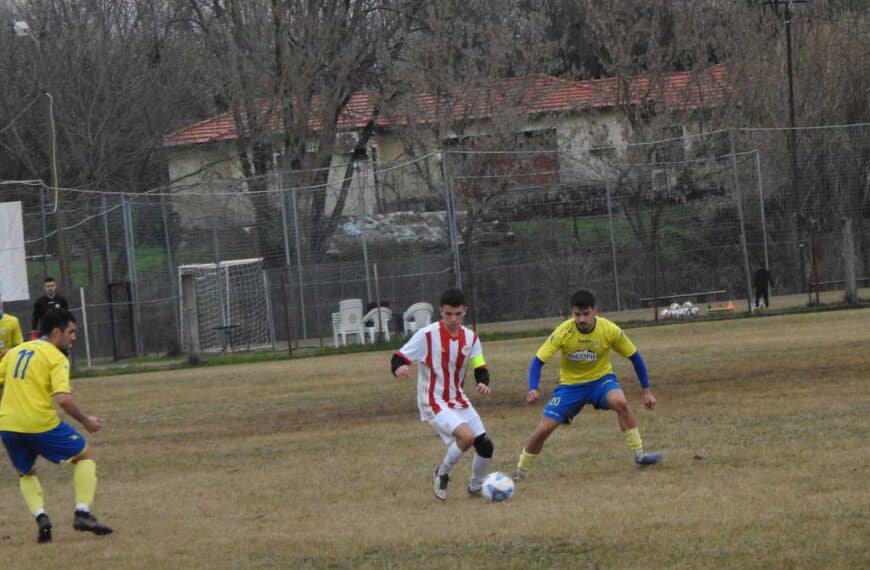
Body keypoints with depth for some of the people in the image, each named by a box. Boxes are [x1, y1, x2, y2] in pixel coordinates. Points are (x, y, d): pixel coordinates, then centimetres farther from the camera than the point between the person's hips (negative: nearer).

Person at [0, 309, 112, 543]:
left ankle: (40, 517, 2)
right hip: (40, 423, -5)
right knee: (84, 456, 15)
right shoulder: (56, 357, -4)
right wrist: (85, 421, -3)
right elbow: (62, 399, -16)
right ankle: (82, 513, 2)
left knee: (25, 474, 28)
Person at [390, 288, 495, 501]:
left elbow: (480, 369, 2)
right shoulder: (427, 335, -14)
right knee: (467, 436, -27)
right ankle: (442, 475, -2)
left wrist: (483, 383, -21)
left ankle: (476, 487, 28)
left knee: (485, 447, 1)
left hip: (458, 401, 6)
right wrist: (399, 369, -36)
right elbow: (398, 358, -12)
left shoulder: (470, 338, 2)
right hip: (434, 402, -6)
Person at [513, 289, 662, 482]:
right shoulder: (563, 332, -21)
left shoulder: (610, 330, -19)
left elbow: (634, 357, -4)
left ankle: (639, 455, -21)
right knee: (544, 428, -10)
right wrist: (533, 389, -34)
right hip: (570, 385, 0)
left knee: (620, 402, -33)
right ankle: (520, 471, 14)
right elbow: (538, 360, -17)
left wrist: (646, 391, -2)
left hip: (601, 379, 0)